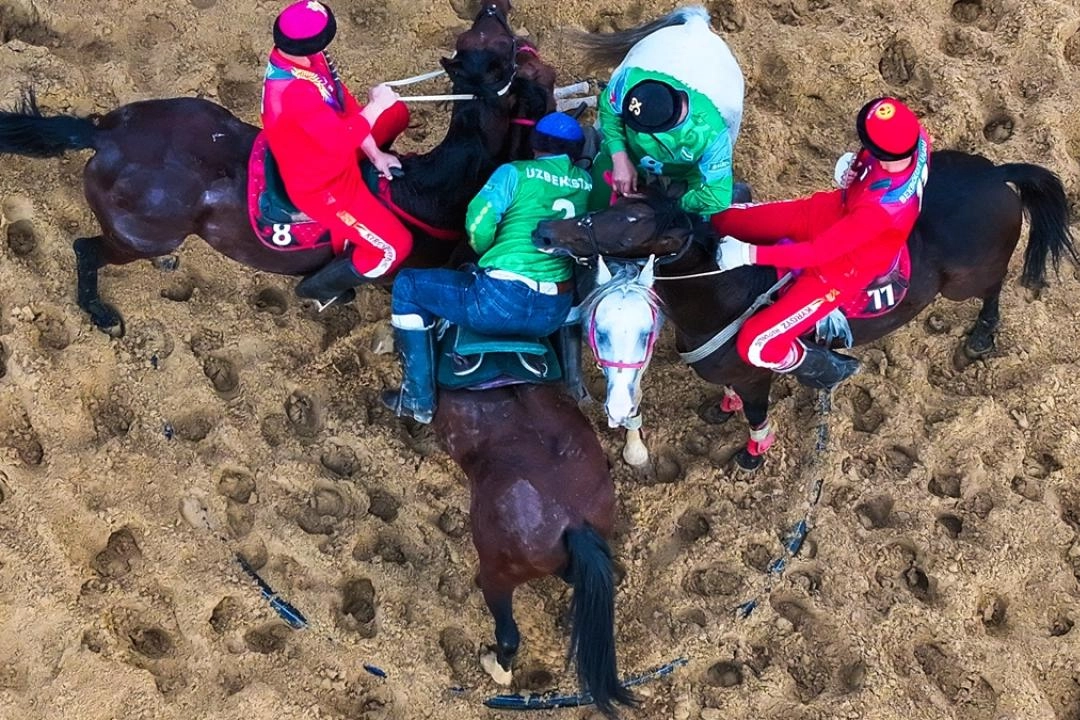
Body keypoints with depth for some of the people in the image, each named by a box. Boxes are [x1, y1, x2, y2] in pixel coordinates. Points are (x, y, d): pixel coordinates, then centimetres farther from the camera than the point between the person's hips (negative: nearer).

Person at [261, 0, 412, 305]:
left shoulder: (300, 57, -13)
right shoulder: (294, 93, -41)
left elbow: (343, 102, -1)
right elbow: (341, 140, -33)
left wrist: (374, 154, 0)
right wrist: (375, 105, -18)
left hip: (333, 151, 9)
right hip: (320, 184, -9)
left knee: (398, 112, 20)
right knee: (395, 247, -9)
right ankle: (321, 286, 13)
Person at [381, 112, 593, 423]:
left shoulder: (517, 173, -3)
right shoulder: (587, 182, 9)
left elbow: (478, 226, -8)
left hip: (503, 302, -6)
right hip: (555, 314, 6)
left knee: (407, 285, 13)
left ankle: (419, 399, 12)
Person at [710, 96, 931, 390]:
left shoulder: (881, 207, -43)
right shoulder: (914, 136, -24)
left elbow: (819, 252, -33)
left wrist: (749, 254, -28)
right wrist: (854, 166, -13)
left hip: (841, 267, -7)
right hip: (831, 211, 7)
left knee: (756, 345, -10)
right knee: (717, 221, 8)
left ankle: (830, 369, 20)